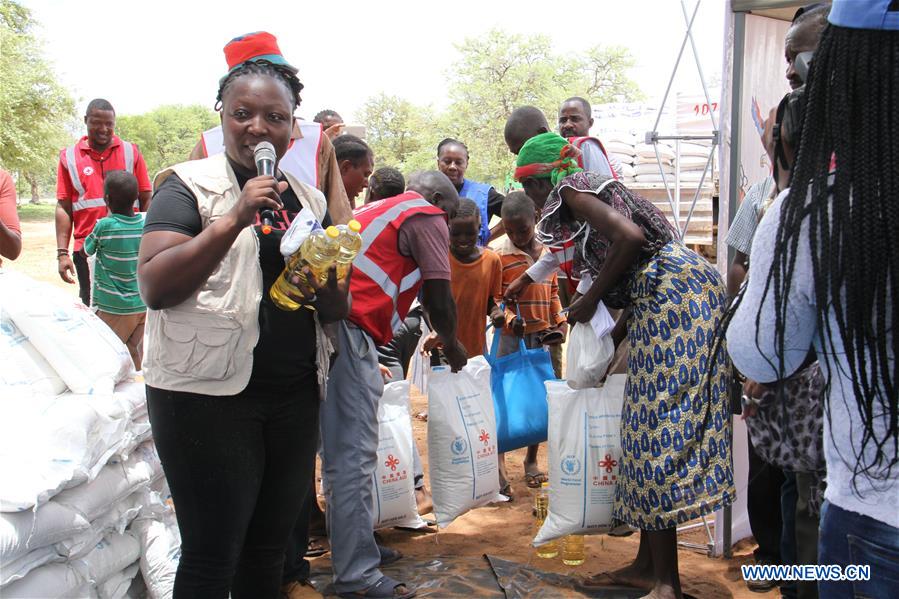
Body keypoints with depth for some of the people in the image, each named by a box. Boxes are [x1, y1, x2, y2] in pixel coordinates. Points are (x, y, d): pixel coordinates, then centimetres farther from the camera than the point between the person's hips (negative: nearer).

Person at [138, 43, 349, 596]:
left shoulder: (309, 199, 12)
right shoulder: (190, 185, -3)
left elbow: (339, 310, 15)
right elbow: (154, 287, -16)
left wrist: (327, 291, -9)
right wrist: (234, 219, -25)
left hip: (296, 395, 5)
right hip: (208, 391, -5)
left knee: (269, 550, 15)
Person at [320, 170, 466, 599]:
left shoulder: (377, 210, 30)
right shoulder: (427, 217, 3)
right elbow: (439, 296, -2)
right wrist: (451, 342, 16)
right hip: (349, 329, -10)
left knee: (342, 448, 17)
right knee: (355, 454, -7)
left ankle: (352, 547, 28)